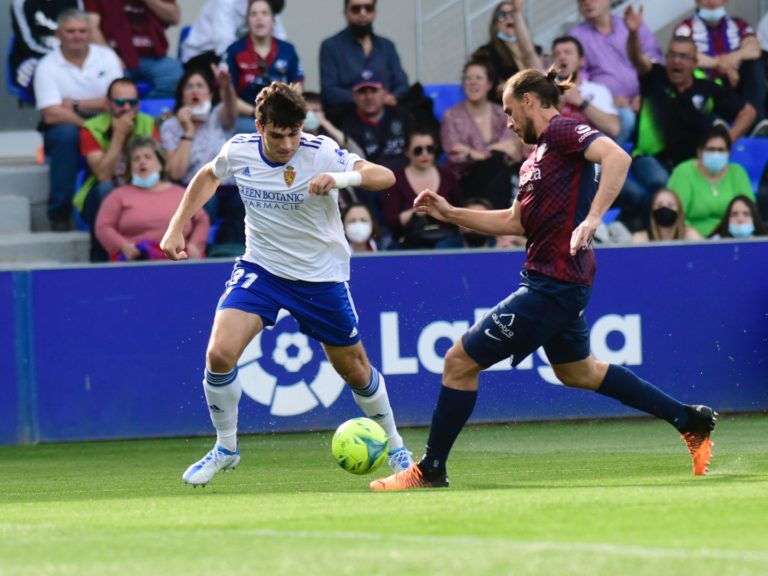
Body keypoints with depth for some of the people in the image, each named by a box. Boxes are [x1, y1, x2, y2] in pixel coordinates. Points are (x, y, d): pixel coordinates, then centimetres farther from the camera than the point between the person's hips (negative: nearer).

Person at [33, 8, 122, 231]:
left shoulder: (106, 57, 0)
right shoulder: (47, 67, -8)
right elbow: (51, 115, -18)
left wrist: (78, 105, -14)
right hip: (65, 131, -2)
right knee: (66, 133, -37)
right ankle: (59, 212, -26)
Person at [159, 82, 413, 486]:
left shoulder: (321, 153, -21)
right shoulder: (239, 151, -10)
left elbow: (384, 176, -31)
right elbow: (208, 176, 14)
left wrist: (340, 178, -50)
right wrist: (177, 226, 7)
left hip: (321, 277, -2)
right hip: (260, 268, 2)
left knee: (355, 370, 11)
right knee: (219, 354, -19)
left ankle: (393, 445, 37)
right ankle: (225, 448, 3)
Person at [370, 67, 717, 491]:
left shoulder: (562, 132, -12)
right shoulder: (535, 158, 17)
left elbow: (617, 157, -28)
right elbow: (515, 222, 24)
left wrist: (592, 218, -37)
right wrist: (449, 213, 19)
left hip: (553, 284, -11)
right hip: (559, 282, 11)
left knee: (460, 361, -6)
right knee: (577, 372, 27)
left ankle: (429, 471, 4)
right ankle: (688, 420, 31)